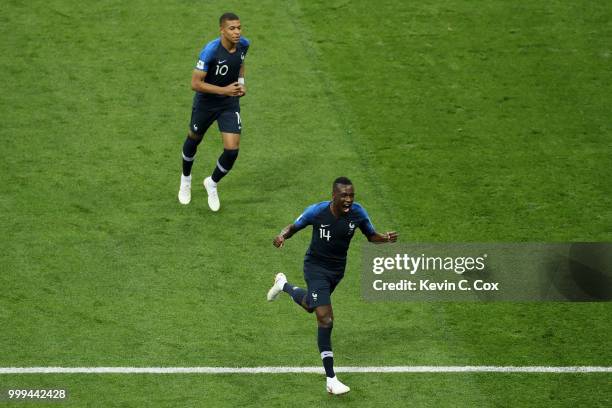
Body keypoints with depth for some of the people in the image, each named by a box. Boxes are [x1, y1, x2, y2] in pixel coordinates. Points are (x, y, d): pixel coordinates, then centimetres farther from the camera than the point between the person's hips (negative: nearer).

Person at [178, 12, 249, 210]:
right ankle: (186, 179, 52)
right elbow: (195, 83, -27)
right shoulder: (210, 50, -30)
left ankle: (212, 183, 22)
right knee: (194, 140, 21)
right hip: (205, 102, -3)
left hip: (230, 104, 3)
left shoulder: (243, 44, -12)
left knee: (232, 150, -8)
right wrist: (224, 90, -30)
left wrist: (241, 83, -2)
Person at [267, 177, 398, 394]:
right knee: (325, 319, -17)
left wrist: (386, 238, -24)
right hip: (316, 267, -5)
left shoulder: (357, 212, -15)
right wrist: (282, 236, -31)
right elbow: (294, 226, -8)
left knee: (311, 306, 30)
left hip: (337, 269, 5)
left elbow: (371, 236, -1)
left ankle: (284, 285, 64)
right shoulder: (317, 211, -23)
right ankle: (331, 380, -13)